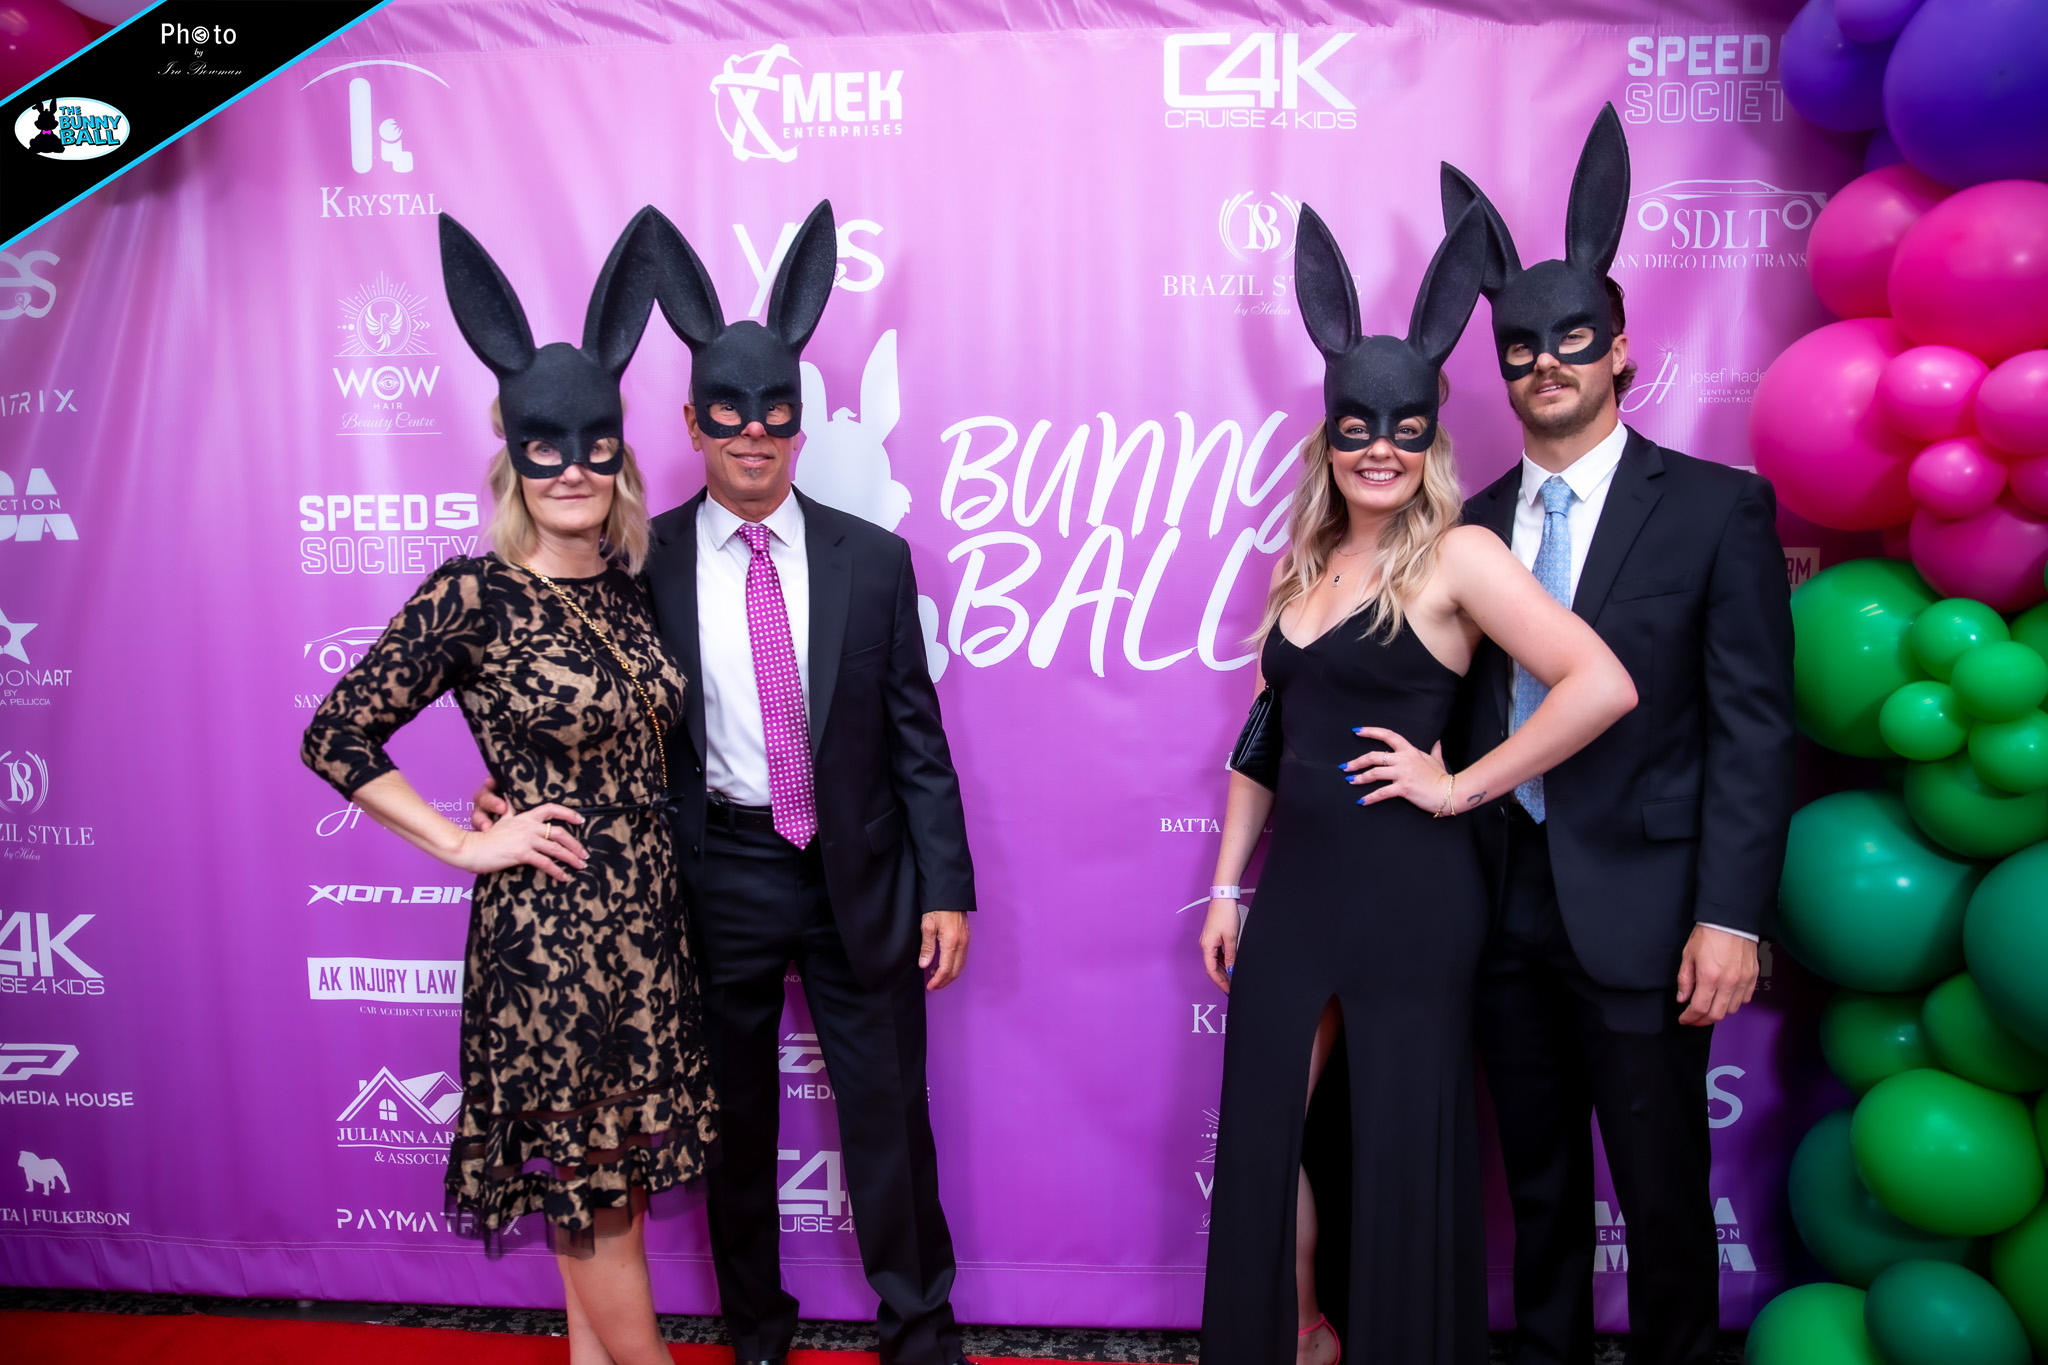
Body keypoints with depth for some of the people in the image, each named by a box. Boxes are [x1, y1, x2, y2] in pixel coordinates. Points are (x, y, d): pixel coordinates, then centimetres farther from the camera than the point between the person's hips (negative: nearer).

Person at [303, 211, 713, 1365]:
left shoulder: (627, 587, 4)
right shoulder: (473, 596, -13)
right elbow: (338, 736, -9)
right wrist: (466, 843, -11)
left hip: (646, 917, 6)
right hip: (547, 924, -6)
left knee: (612, 1179, 18)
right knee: (589, 1182, 8)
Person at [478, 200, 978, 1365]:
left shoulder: (872, 559, -1)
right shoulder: (642, 564, -4)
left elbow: (916, 735, 0)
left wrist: (946, 887, -2)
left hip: (857, 877, 0)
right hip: (717, 877, 0)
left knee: (889, 1115, 11)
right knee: (735, 1122, 17)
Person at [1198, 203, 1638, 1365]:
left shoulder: (1459, 555, -9)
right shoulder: (1304, 564, 10)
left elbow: (1602, 686, -20)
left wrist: (1460, 786, -14)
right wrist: (1228, 886, 12)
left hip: (1408, 889, -6)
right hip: (1296, 883, 6)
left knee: (1404, 1151, 9)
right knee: (1263, 1135, 12)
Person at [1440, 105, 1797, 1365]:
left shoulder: (1718, 507, -4)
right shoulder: (1475, 523, 8)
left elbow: (1755, 728, -8)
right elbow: (1466, 711, 8)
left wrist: (1729, 916, -14)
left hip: (1638, 909, -4)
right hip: (1506, 901, 4)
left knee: (1662, 1193, 9)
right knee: (1539, 1178, 18)